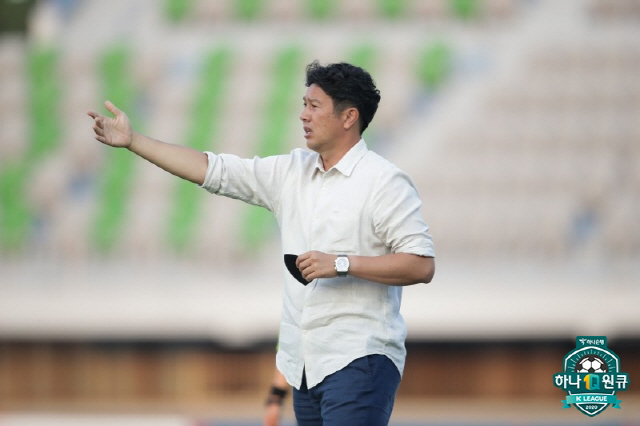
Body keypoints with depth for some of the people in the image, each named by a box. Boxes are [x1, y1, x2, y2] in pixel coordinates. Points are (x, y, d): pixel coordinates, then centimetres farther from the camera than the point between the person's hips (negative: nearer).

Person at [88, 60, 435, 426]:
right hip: (306, 365, 7)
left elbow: (422, 265, -12)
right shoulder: (292, 171, 13)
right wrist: (133, 141, 10)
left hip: (358, 360, -7)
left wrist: (342, 264, -19)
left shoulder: (384, 182, -7)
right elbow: (212, 170, 14)